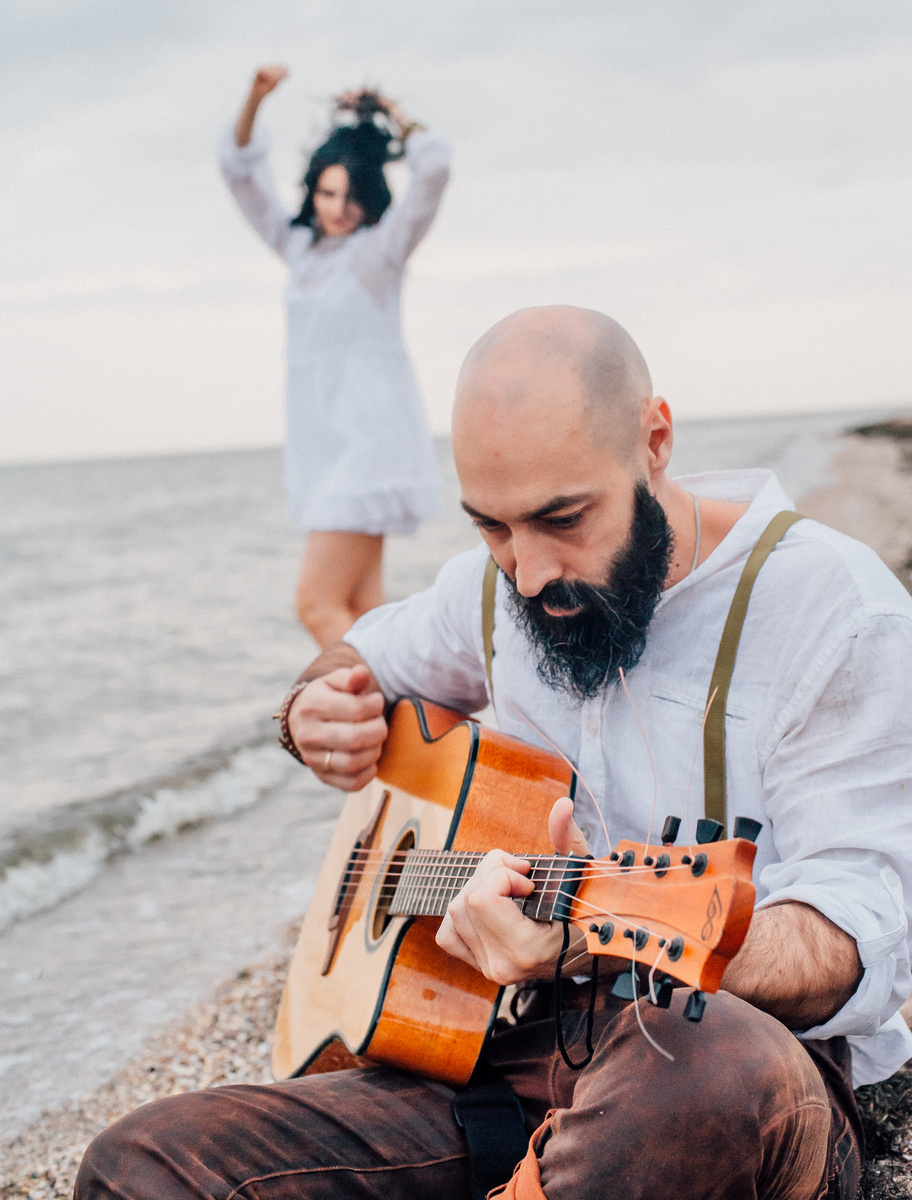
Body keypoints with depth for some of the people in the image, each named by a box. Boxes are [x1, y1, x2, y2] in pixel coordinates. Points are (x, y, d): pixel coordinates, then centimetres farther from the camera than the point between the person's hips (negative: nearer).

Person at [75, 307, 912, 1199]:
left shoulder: (837, 612, -12)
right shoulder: (503, 579, 8)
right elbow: (375, 654, 30)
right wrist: (318, 715, 4)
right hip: (515, 1051, 5)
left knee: (721, 1068, -44)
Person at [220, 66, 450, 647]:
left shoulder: (381, 246, -5)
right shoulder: (300, 246, 12)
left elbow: (434, 169, -19)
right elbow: (241, 169, 15)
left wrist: (393, 114, -4)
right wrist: (255, 100, 0)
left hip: (370, 440, -7)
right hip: (322, 441, 7)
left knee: (318, 605, -15)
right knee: (361, 610, 6)